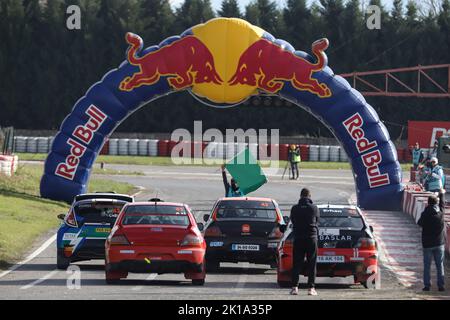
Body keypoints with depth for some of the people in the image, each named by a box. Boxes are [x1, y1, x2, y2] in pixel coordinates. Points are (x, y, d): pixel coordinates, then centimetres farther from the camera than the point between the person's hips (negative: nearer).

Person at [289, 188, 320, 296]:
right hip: (311, 238, -1)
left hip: (298, 238, 1)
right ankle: (311, 288, -3)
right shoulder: (314, 208, -3)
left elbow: (292, 221, 10)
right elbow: (317, 220, 9)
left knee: (297, 264, 5)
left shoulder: (295, 209, 0)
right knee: (311, 264, 3)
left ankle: (295, 287, -3)